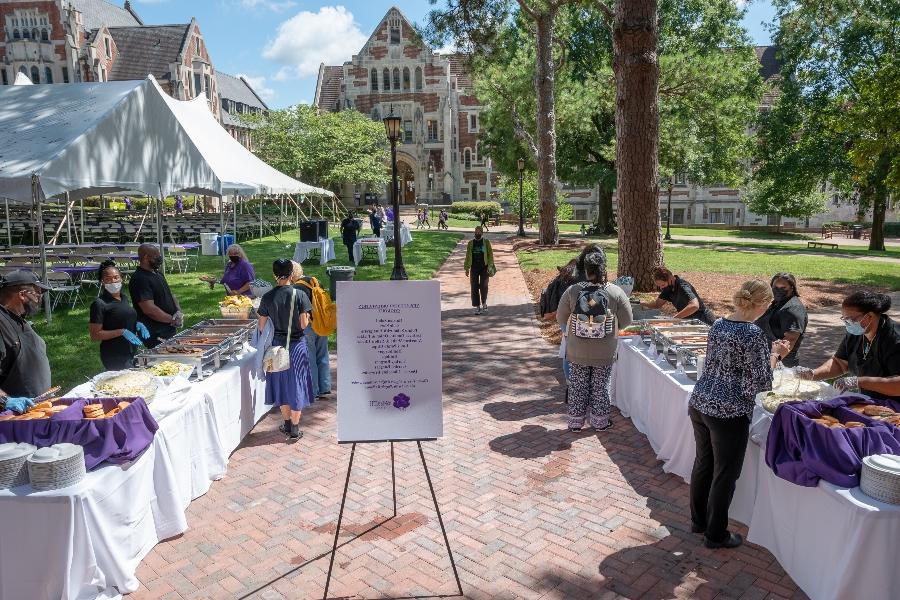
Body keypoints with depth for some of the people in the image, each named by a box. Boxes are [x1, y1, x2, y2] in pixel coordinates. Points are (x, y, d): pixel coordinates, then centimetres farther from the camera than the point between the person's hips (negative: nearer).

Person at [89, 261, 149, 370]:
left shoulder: (124, 298, 9)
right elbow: (94, 336, -15)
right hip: (115, 357, -7)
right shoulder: (100, 304, -13)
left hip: (133, 352, 7)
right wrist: (122, 332, -22)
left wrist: (138, 325, 3)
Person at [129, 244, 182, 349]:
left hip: (170, 331, 9)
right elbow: (149, 309, -24)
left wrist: (178, 311, 0)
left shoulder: (158, 274, 14)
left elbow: (170, 295, 20)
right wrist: (172, 319, -16)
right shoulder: (139, 279, -17)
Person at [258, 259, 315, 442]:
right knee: (296, 385, 8)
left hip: (277, 343, 2)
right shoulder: (299, 295, -13)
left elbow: (261, 325, 1)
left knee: (281, 384, 17)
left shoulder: (268, 297, -5)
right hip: (296, 344, -2)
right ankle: (294, 430, 13)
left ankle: (287, 425, 28)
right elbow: (304, 324, -15)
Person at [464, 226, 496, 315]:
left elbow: (490, 255, 0)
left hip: (484, 268, -2)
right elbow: (468, 256, 9)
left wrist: (490, 267, -9)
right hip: (474, 268, 2)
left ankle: (484, 303, 13)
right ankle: (478, 307, 9)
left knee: (483, 286, -10)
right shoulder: (471, 243, 8)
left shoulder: (486, 242, 3)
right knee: (474, 288, 0)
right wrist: (467, 268, 4)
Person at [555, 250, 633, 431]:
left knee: (578, 386, 14)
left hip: (577, 352, 1)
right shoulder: (616, 292, -12)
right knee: (601, 387, 15)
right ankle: (600, 421, 26)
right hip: (605, 353, 0)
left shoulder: (573, 290, -12)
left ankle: (575, 422, 24)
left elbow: (560, 318, -2)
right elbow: (626, 321, -3)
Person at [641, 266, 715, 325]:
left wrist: (674, 317, -47)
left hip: (704, 321, -8)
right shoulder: (668, 288, -1)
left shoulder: (682, 286, -28)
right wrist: (641, 304, -3)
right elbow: (657, 304, 10)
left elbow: (694, 306, -45)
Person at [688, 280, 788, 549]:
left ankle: (698, 521, 36)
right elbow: (760, 382, -13)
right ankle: (716, 534, 24)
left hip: (699, 403, 7)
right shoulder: (754, 334, -17)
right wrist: (774, 354, 0)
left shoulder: (718, 325, 6)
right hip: (729, 413, -7)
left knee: (703, 463, 21)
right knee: (725, 474, 9)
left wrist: (766, 350, 19)